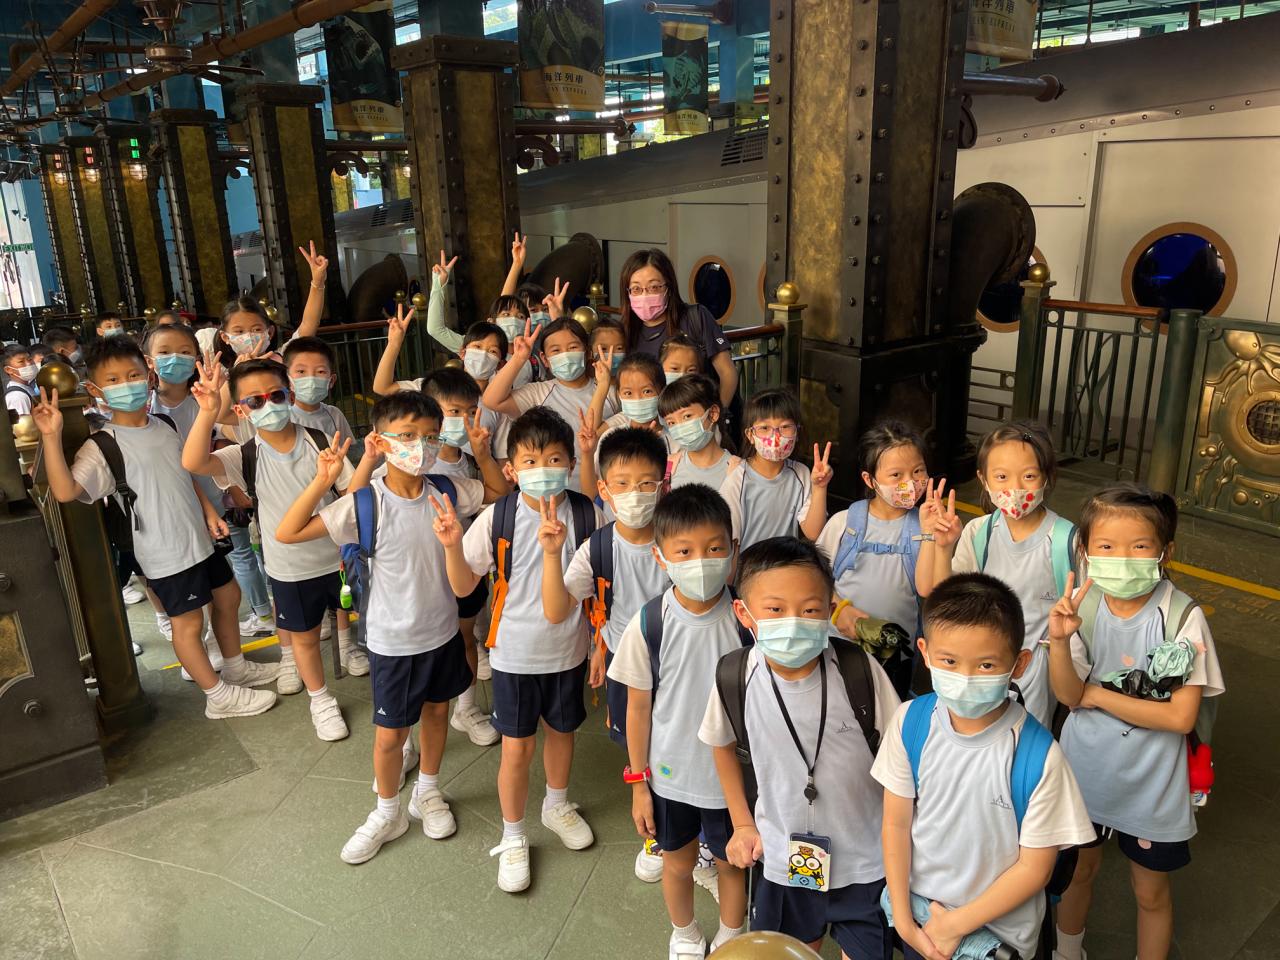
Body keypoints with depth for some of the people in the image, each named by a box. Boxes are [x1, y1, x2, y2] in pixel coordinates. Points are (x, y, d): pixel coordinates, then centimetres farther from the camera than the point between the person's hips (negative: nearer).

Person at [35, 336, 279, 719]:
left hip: (199, 537, 8)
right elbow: (65, 490, -31)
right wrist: (51, 437, -37)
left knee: (227, 595, 21)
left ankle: (237, 667, 42)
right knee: (188, 620, 3)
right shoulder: (104, 446, -17)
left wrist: (209, 512, 8)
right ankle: (219, 695, 18)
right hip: (165, 552, -8)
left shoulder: (164, 428, 5)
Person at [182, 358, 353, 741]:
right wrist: (208, 412, -42)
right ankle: (321, 700, 37)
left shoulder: (320, 442, -9)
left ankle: (349, 651, 49)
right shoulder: (245, 457, -12)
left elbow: (351, 492, -1)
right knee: (304, 636, 16)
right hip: (290, 566, 0)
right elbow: (193, 463, -30)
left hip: (337, 555, 0)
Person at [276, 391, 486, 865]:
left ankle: (428, 793, 47)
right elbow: (287, 533, -22)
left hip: (443, 631, 4)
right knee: (389, 734, 12)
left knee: (436, 712, 23)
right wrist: (323, 480, -33)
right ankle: (387, 813, 38)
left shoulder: (446, 491, -11)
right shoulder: (365, 504, -21)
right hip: (393, 641, -3)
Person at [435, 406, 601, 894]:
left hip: (568, 650, 2)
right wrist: (452, 544, -25)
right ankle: (512, 838, 31)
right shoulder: (497, 517, -15)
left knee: (561, 730, 22)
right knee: (517, 748, 8)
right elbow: (464, 585, -11)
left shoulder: (586, 514, -13)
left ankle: (557, 805, 51)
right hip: (515, 652, -2)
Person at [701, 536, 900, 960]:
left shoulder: (859, 670, -23)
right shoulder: (736, 678, -18)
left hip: (865, 859, -1)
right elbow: (723, 744, 3)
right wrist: (741, 823, 6)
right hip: (782, 858, 2)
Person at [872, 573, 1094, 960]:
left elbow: (1035, 867, -15)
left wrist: (957, 924, -11)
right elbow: (896, 823, -7)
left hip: (996, 927, -2)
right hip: (916, 907, 3)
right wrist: (903, 919, -6)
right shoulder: (910, 722, -17)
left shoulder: (1038, 755, -25)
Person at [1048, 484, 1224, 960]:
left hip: (1151, 783, -2)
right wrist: (1059, 640, -35)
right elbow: (1068, 695, -18)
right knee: (1077, 870, 25)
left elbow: (1181, 716, -20)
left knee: (1151, 892, 18)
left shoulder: (1184, 618, -22)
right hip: (1085, 771, 3)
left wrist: (1098, 695, -19)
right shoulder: (1081, 603, -16)